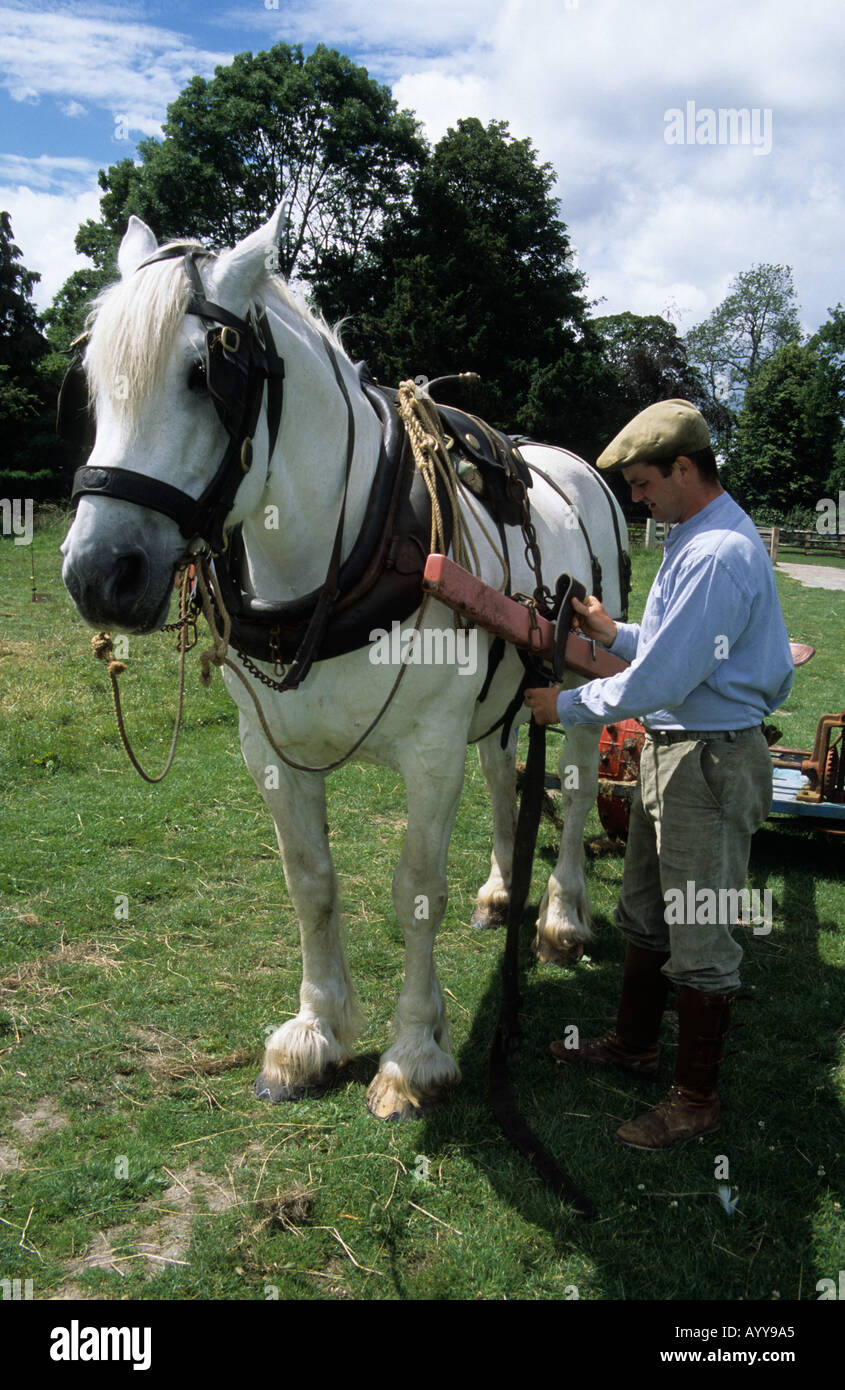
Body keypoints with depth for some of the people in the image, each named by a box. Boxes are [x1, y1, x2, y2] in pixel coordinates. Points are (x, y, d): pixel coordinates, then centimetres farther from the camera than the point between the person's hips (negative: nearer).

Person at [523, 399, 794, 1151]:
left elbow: (659, 681, -26)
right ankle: (635, 1041, 41)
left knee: (700, 936, 3)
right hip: (670, 749, 11)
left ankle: (697, 1098, 19)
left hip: (711, 764, -10)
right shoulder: (694, 537, 9)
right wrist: (614, 632, 9)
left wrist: (566, 706, -14)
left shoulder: (718, 555, -25)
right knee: (644, 913, 22)